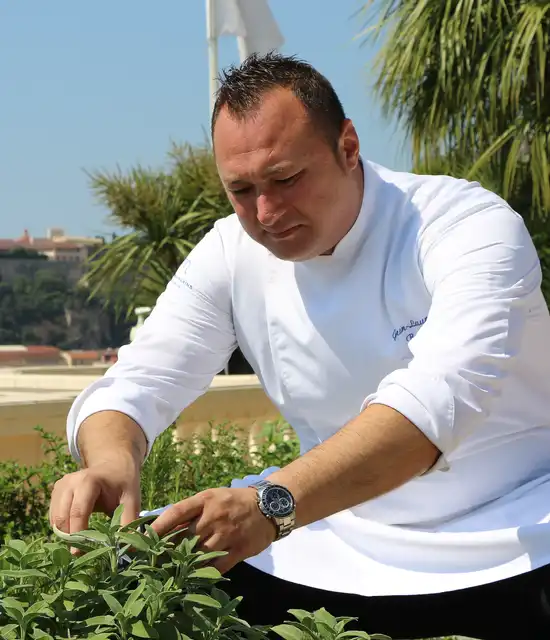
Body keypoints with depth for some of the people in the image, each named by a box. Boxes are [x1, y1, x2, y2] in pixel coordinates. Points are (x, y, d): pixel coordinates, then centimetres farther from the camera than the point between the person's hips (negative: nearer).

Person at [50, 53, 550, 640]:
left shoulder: (473, 228, -18)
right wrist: (111, 462, -30)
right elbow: (137, 386, -4)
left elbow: (437, 399, -33)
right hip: (344, 536, 4)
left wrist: (272, 504, -48)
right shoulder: (229, 256, -1)